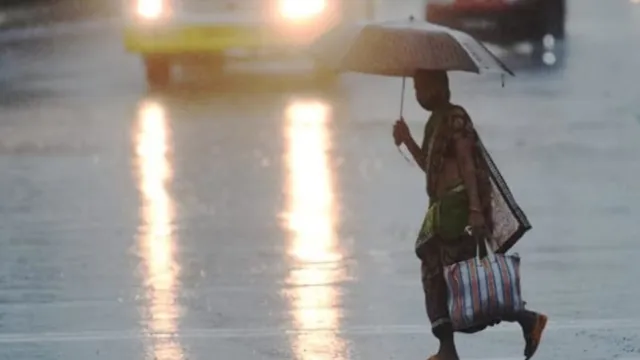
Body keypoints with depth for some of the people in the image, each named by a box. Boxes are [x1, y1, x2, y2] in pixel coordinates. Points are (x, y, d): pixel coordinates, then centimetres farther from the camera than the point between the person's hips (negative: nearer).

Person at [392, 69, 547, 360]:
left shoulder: (455, 118, -11)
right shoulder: (435, 122, 17)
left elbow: (467, 165, -17)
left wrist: (475, 209, -23)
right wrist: (407, 140, 14)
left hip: (459, 205, -10)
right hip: (443, 208, 10)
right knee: (434, 276, 6)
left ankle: (528, 320, -2)